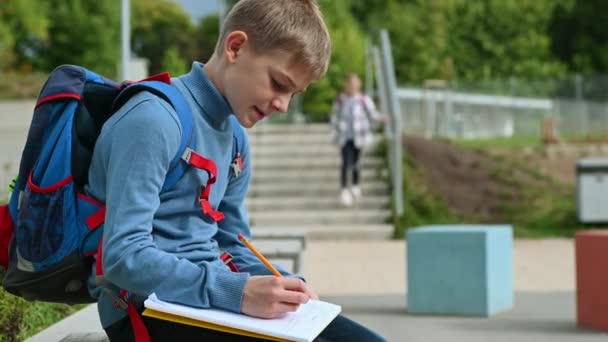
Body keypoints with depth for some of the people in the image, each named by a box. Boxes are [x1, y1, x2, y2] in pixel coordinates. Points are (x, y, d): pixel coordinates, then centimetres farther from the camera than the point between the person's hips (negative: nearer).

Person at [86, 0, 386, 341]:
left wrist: (284, 285, -3)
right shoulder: (154, 119, -16)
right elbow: (124, 256, -22)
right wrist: (236, 291, -29)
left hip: (215, 293, 9)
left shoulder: (234, 138, 12)